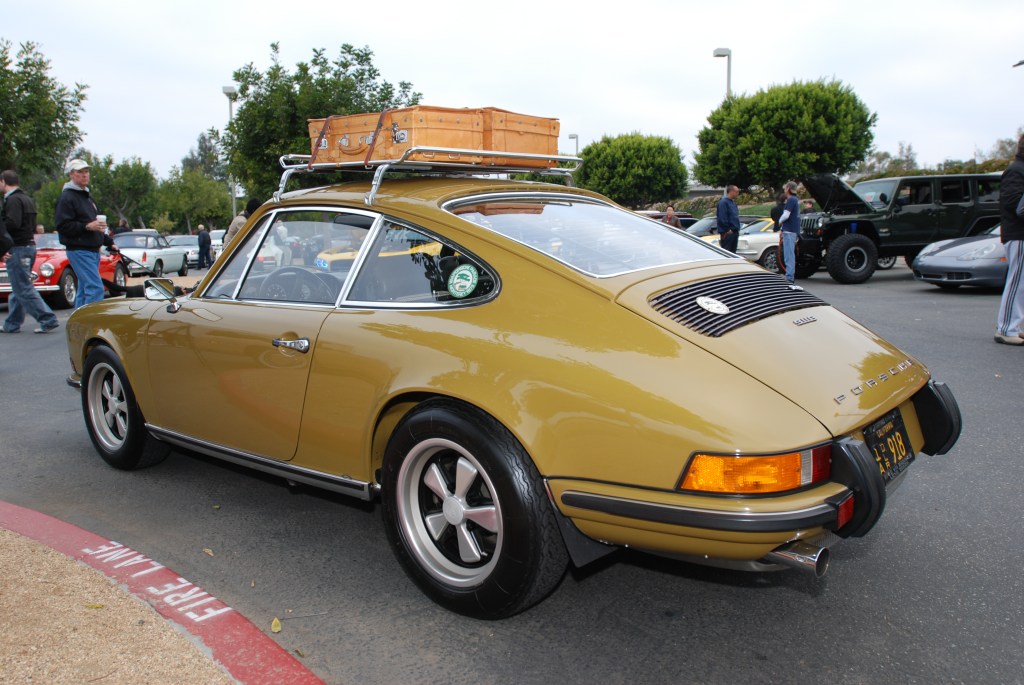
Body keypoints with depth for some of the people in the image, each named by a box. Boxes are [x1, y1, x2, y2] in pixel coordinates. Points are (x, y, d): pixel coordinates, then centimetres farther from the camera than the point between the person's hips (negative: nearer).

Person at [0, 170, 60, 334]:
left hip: (17, 248, -10)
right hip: (30, 245, 10)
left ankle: (47, 319, -12)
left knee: (23, 289, -7)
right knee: (18, 288, 14)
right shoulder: (27, 199, 17)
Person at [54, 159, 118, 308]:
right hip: (79, 250, -9)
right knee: (95, 288, -17)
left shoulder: (87, 196, 22)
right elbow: (62, 225, -17)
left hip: (93, 250, 9)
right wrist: (87, 226, -24)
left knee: (85, 289, 12)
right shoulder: (67, 197, -8)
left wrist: (109, 242, 23)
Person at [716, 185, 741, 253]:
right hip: (728, 233, -10)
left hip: (734, 232, 10)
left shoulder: (733, 202, 18)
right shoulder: (723, 202, -13)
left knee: (733, 252, 12)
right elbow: (722, 218, -19)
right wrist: (727, 230, -19)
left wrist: (737, 228, 15)